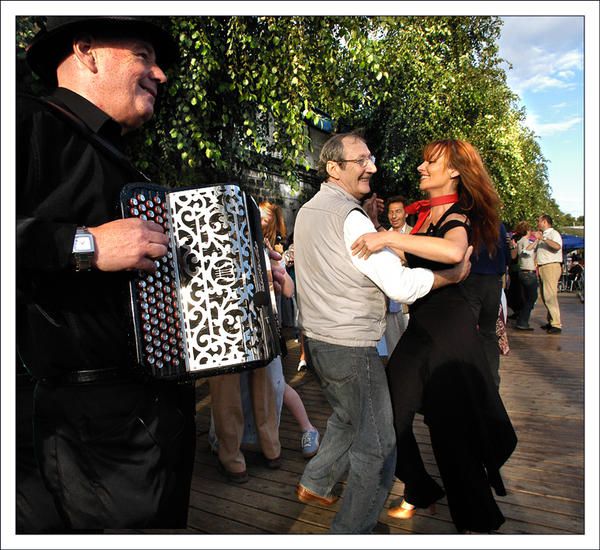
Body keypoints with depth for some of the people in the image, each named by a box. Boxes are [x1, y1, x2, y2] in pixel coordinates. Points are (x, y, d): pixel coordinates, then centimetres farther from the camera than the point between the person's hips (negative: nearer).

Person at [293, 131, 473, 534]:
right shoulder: (349, 216, -19)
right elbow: (401, 285, -24)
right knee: (377, 447, 6)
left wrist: (370, 225, 10)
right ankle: (352, 532, 17)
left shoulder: (307, 211, 10)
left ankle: (315, 484, 42)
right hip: (351, 347, -9)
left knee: (348, 418, 30)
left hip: (317, 339, 9)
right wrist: (455, 274, -10)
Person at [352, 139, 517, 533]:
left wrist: (390, 238, -37)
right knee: (390, 414, 10)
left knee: (450, 427, 4)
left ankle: (477, 522, 29)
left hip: (449, 327, -8)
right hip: (422, 324, 8)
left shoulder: (458, 216, -15)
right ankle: (421, 491, 33)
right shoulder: (425, 214, 9)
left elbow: (454, 251, -40)